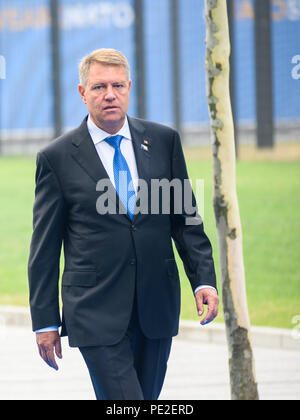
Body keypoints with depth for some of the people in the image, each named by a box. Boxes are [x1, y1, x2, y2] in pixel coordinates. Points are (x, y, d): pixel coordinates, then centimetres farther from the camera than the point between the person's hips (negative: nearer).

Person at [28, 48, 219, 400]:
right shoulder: (57, 158, -2)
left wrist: (204, 279, 1)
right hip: (97, 313, -4)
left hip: (157, 306, 4)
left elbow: (186, 219, 12)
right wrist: (45, 321, -1)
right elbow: (44, 247, 1)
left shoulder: (164, 141, 7)